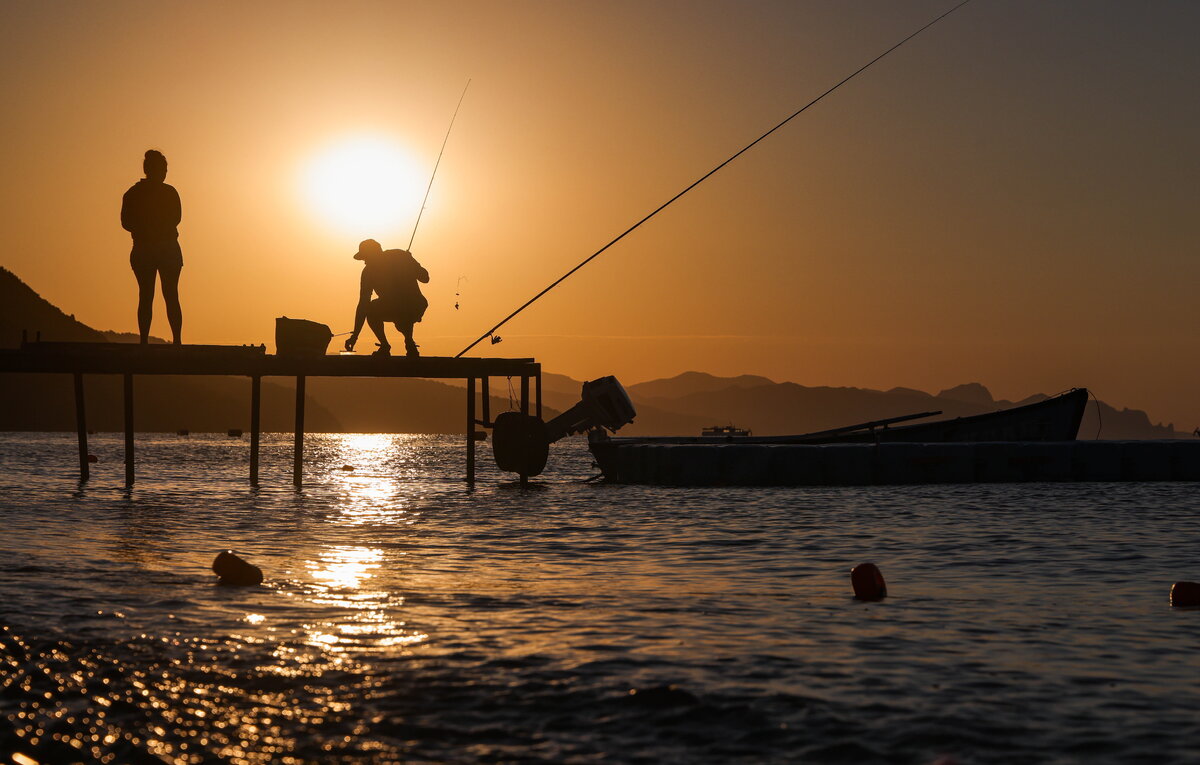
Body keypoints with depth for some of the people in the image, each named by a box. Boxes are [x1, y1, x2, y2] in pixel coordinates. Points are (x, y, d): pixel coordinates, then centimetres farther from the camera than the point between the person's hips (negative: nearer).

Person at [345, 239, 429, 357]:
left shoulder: (369, 270, 8)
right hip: (417, 309, 3)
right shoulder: (401, 255, 13)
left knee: (369, 309, 28)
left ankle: (384, 346, 13)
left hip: (393, 311, -3)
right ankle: (409, 342, 17)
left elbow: (363, 304, 8)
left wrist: (355, 336, 13)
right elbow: (425, 278, 13)